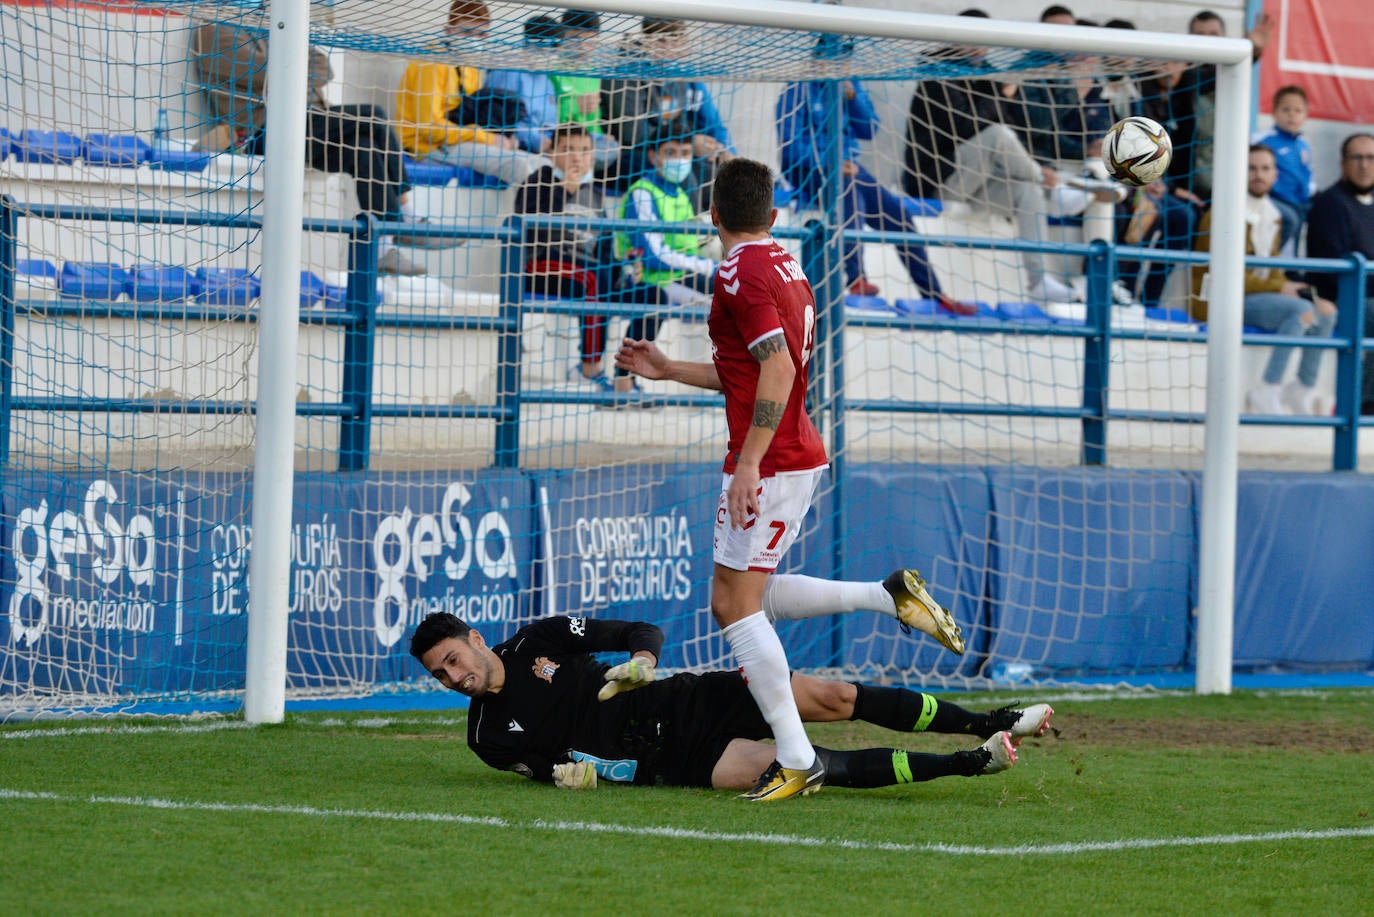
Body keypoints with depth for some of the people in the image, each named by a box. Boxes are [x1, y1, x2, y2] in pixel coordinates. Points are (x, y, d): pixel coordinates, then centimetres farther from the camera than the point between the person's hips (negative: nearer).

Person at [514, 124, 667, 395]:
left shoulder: (593, 193, 22)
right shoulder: (537, 184, 4)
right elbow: (534, 225, -15)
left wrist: (621, 272, 5)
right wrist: (564, 190, -17)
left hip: (591, 272, 7)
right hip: (543, 269, -7)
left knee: (653, 296, -13)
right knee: (593, 279, -39)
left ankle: (624, 379, -16)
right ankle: (590, 369, -35)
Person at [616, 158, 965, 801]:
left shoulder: (741, 272, -13)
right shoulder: (786, 267, 17)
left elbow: (778, 368, -24)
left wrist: (749, 461, -27)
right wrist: (668, 370, 31)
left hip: (769, 463, -10)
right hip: (802, 454, 10)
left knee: (737, 605, -8)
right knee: (739, 597, 17)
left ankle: (796, 760, -14)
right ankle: (893, 598, 12)